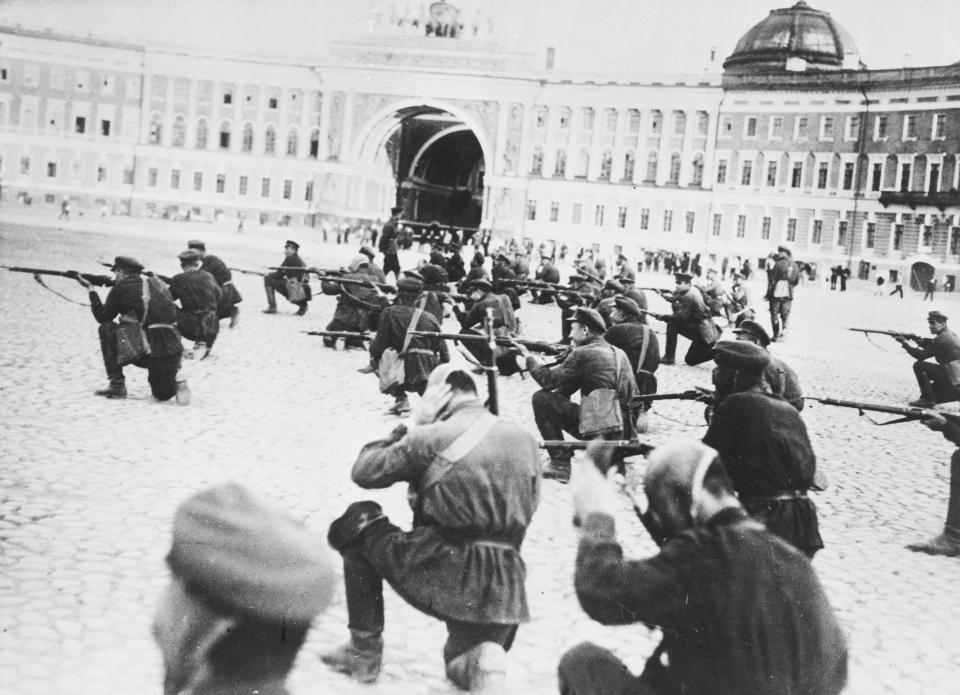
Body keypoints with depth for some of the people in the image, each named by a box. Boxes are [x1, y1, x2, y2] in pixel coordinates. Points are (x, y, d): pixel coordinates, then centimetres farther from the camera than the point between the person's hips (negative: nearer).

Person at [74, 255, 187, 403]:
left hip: (146, 349, -6)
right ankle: (176, 382, -7)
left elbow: (102, 317, 13)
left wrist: (90, 289, 25)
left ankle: (117, 385, 11)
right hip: (173, 348, 6)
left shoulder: (122, 286, 4)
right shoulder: (157, 283, 20)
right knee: (163, 394, 28)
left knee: (106, 329, 17)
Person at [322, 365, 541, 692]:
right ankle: (479, 659, -7)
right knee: (459, 665, 32)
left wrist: (411, 426, 10)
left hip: (437, 572, -5)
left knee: (358, 520, 20)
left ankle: (364, 650, 19)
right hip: (505, 587, 5)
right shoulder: (525, 439, 7)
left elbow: (364, 471, 4)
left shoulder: (432, 436, -8)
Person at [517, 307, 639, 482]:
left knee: (541, 399, 0)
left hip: (598, 431, -8)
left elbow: (548, 381, -4)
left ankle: (560, 464, 1)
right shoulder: (619, 353, 17)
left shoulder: (582, 354, -6)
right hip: (624, 434, 8)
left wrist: (528, 356, 8)